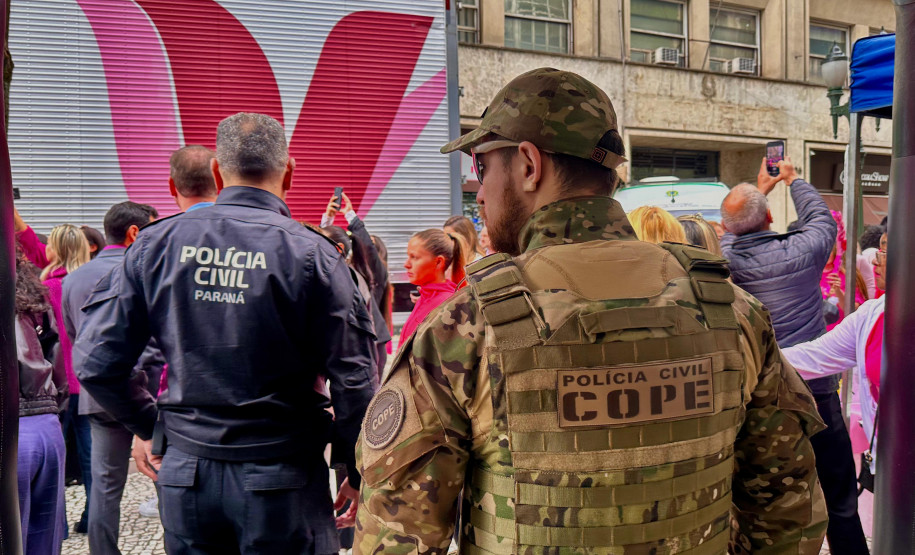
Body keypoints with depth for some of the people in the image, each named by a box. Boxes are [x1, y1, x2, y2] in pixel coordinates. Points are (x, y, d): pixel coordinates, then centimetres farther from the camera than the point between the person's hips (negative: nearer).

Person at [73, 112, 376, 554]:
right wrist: (356, 470, 1)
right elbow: (354, 380, -13)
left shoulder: (156, 244, -2)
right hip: (281, 480, -3)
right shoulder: (312, 253, -12)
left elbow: (94, 362, -1)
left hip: (184, 471, 3)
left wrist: (147, 427, 14)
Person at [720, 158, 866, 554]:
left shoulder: (725, 259, -6)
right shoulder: (802, 251, -9)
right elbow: (822, 218, 15)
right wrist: (792, 179, 31)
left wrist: (762, 187, 33)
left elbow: (734, 232, 18)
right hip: (815, 392, -1)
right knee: (840, 505, 12)